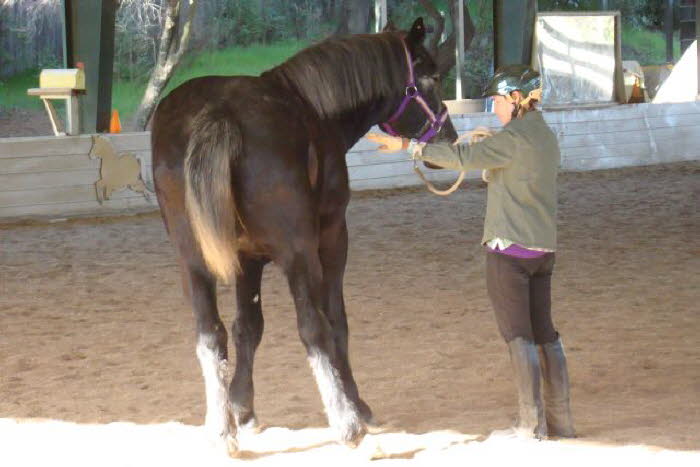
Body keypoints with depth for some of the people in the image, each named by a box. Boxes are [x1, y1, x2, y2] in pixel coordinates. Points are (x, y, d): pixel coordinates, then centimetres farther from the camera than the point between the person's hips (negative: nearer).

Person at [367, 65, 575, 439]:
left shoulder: (513, 137, -15)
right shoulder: (546, 138, 12)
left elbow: (463, 157, -23)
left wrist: (408, 146, -19)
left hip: (509, 247, -8)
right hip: (543, 249, 8)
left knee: (518, 335, -2)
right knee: (544, 332, 13)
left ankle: (532, 424, 0)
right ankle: (560, 420, 17)